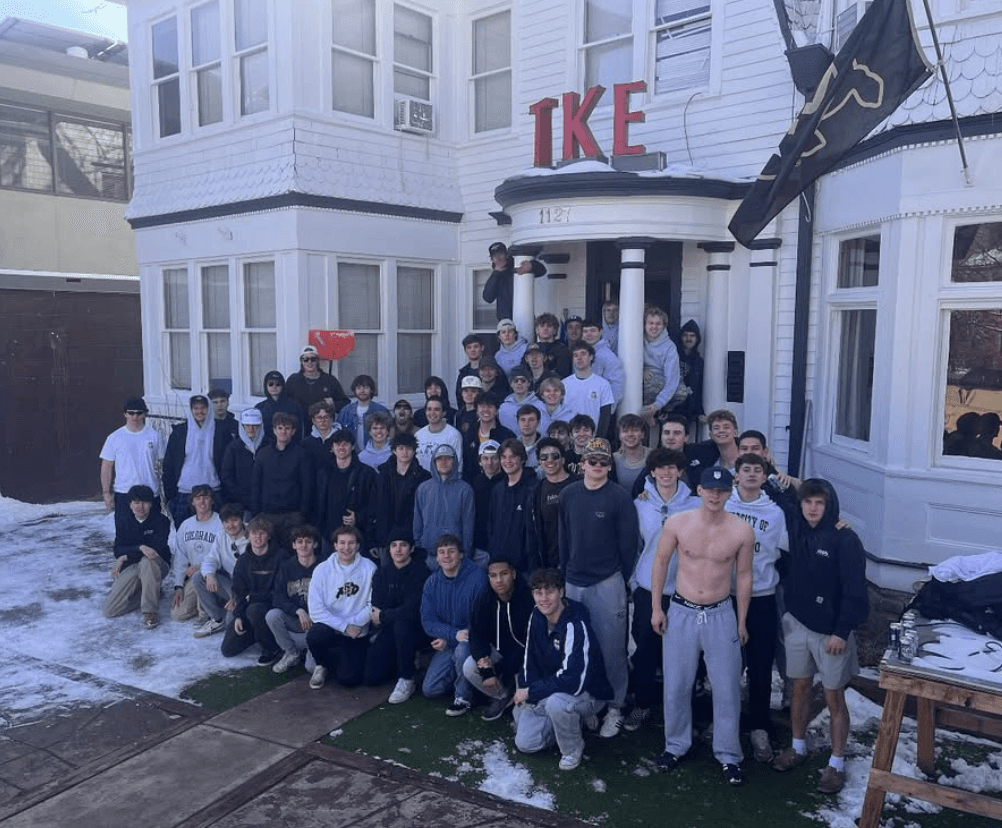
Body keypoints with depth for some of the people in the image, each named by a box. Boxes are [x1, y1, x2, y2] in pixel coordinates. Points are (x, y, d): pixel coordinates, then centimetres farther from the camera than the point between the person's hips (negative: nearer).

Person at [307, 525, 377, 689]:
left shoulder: (369, 568, -6)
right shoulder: (322, 570, -6)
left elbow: (373, 604, -6)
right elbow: (316, 610, -11)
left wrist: (352, 623, -15)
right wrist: (344, 626, -18)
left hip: (358, 634, 0)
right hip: (329, 629, 0)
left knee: (348, 679, -16)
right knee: (315, 635, -33)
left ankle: (343, 660, 23)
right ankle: (322, 664, 3)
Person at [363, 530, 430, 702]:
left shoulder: (420, 572, -16)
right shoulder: (382, 572, 2)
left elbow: (412, 610, -23)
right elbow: (375, 607, 0)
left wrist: (383, 616, -12)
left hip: (415, 629, -5)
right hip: (388, 631, 5)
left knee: (401, 624, -38)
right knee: (371, 676, -8)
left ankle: (407, 680, -20)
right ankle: (408, 659, 21)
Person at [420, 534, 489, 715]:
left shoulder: (477, 577, -16)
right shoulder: (432, 583, -1)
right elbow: (428, 621, -5)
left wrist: (448, 639, -18)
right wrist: (455, 634, -23)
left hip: (472, 640, -5)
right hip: (447, 644, 5)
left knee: (462, 650, -38)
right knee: (430, 690, -4)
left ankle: (464, 697, -11)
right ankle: (462, 678, 24)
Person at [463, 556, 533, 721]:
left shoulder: (529, 598, -25)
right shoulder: (485, 600, -10)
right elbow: (477, 636, -9)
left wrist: (499, 669, -20)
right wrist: (485, 669, -26)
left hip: (525, 652, -4)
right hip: (499, 651, 4)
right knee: (469, 668, -19)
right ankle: (502, 696, 9)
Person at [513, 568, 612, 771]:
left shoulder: (575, 625, -29)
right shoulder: (536, 616, -4)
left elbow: (574, 681, -33)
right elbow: (530, 659, 8)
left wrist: (531, 692, -25)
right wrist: (524, 691, -5)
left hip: (587, 693, -7)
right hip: (549, 692, 8)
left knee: (556, 702, -39)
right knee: (525, 743, 1)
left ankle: (573, 750, -8)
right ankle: (576, 720, 20)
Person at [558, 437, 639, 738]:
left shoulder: (620, 497, -8)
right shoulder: (569, 494, 5)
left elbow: (629, 541, -5)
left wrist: (621, 578, -2)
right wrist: (564, 572, 10)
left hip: (608, 584, -4)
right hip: (574, 583, 4)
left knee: (611, 648, 2)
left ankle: (614, 707, 17)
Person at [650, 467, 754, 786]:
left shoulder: (742, 531, -11)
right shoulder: (677, 523, -11)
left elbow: (743, 576, 1)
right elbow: (660, 562, 1)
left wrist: (741, 621, 7)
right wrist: (656, 607, 1)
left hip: (721, 615, 0)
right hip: (681, 612, 0)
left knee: (727, 689, 8)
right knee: (676, 685, 12)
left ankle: (728, 755, 27)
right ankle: (675, 745, 32)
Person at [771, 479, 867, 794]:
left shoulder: (845, 540, -16)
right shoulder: (794, 527, -3)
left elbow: (855, 591, -16)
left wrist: (842, 632, -17)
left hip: (831, 630, -4)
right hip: (797, 622, 5)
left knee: (834, 697, 7)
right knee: (800, 688, 17)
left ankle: (836, 763, 21)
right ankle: (798, 747, 35)